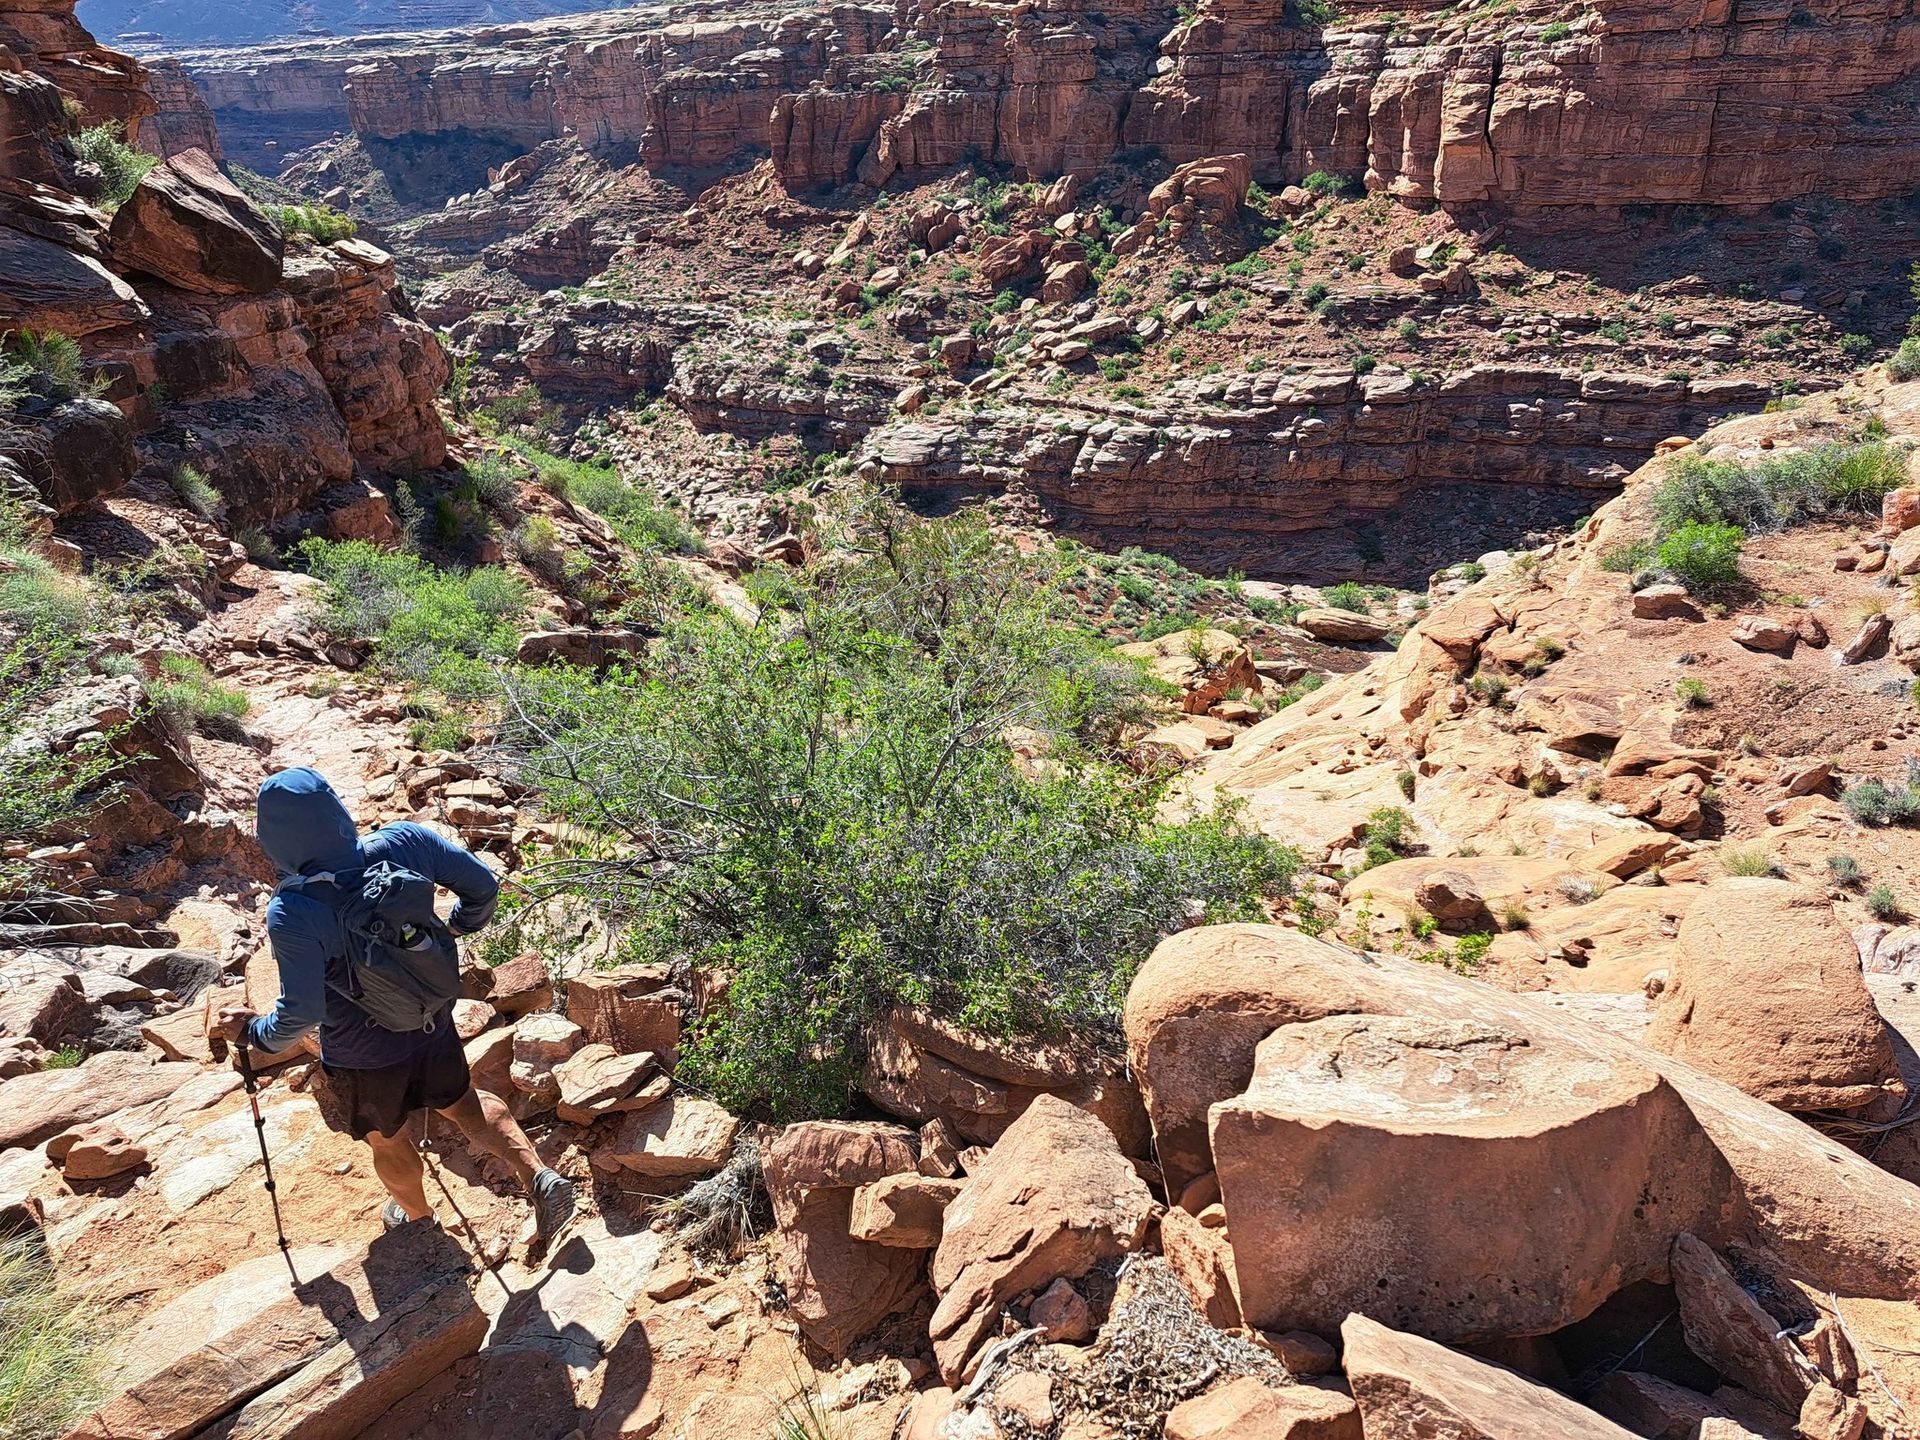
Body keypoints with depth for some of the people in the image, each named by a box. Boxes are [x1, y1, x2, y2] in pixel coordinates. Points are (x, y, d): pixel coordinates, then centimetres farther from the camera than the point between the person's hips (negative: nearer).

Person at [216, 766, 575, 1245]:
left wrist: (254, 1032, -7)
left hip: (363, 1055, -3)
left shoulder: (292, 913, -32)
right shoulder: (406, 841, -21)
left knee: (386, 1139, 27)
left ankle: (418, 1218, 52)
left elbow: (302, 1012, -28)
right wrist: (456, 927, 10)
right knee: (465, 1103, 29)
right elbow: (483, 886, -11)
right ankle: (541, 1178, 16)